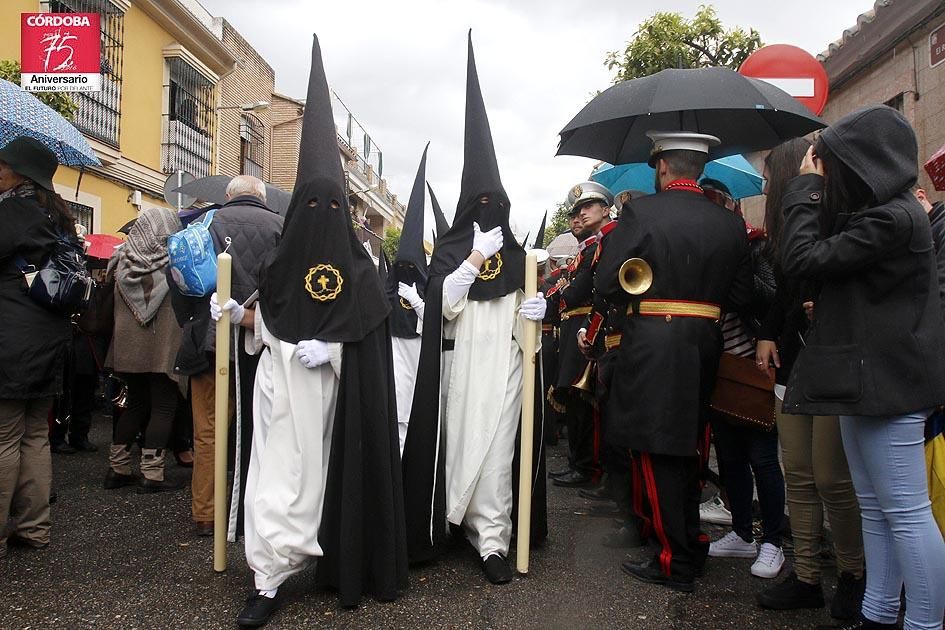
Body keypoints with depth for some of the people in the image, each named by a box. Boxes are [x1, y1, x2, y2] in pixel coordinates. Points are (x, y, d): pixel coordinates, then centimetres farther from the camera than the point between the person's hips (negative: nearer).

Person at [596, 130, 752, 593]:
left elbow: (606, 285, -12)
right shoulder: (731, 224, 4)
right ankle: (691, 542, 33)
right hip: (704, 346, 6)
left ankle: (677, 563, 12)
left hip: (651, 348, -5)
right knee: (686, 446, 20)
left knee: (658, 452, 4)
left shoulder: (641, 212, -10)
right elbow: (741, 295, 5)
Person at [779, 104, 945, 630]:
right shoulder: (880, 213, 13)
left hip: (887, 382, -10)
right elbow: (829, 261, 15)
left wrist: (807, 187, -9)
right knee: (875, 507, 16)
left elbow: (802, 259, -20)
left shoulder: (892, 218, -18)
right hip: (867, 377, 10)